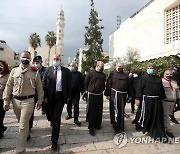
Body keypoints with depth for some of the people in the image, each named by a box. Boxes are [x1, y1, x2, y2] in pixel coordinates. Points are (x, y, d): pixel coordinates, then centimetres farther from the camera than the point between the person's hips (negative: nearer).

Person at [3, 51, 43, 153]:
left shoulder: (35, 72, -5)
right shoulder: (14, 71, 4)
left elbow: (39, 87, 0)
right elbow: (9, 86, 7)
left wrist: (40, 101, 1)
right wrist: (6, 101, 5)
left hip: (28, 101, -4)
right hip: (15, 100, 4)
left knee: (23, 125, 1)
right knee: (22, 122, 22)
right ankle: (26, 135, 49)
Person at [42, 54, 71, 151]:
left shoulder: (66, 71, -1)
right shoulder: (48, 70, 2)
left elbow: (69, 84, 3)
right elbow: (44, 84, 2)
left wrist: (68, 96, 2)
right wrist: (45, 96, -4)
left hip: (60, 96, -2)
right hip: (50, 96, 2)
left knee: (56, 117, -3)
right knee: (53, 116, 17)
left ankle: (54, 140, 9)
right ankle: (54, 126, 46)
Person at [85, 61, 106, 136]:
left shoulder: (103, 75, 8)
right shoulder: (91, 73, -8)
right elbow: (86, 83, -2)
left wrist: (102, 90, 11)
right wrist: (88, 90, 3)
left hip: (100, 95, 5)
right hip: (92, 95, -5)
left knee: (99, 111, 13)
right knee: (92, 112, 0)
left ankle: (97, 125, 31)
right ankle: (91, 127, 12)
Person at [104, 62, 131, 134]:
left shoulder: (125, 75, 11)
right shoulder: (112, 73, 0)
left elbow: (128, 86, 13)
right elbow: (108, 84, -4)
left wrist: (129, 95, 10)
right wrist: (107, 94, -10)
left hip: (123, 95, 4)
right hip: (114, 94, -4)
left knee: (121, 111, 13)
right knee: (115, 111, -1)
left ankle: (121, 126, 31)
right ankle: (116, 127, 11)